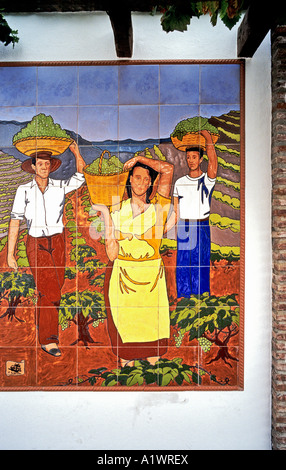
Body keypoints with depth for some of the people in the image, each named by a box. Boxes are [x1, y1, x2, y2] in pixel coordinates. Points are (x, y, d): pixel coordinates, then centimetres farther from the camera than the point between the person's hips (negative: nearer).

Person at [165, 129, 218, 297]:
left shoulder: (208, 180, 2)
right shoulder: (180, 182, 11)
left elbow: (213, 160, -19)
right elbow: (176, 213, 11)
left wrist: (208, 138, -21)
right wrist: (162, 231, 5)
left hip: (201, 228, -2)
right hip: (183, 229, 3)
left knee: (201, 267, 0)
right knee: (183, 267, 4)